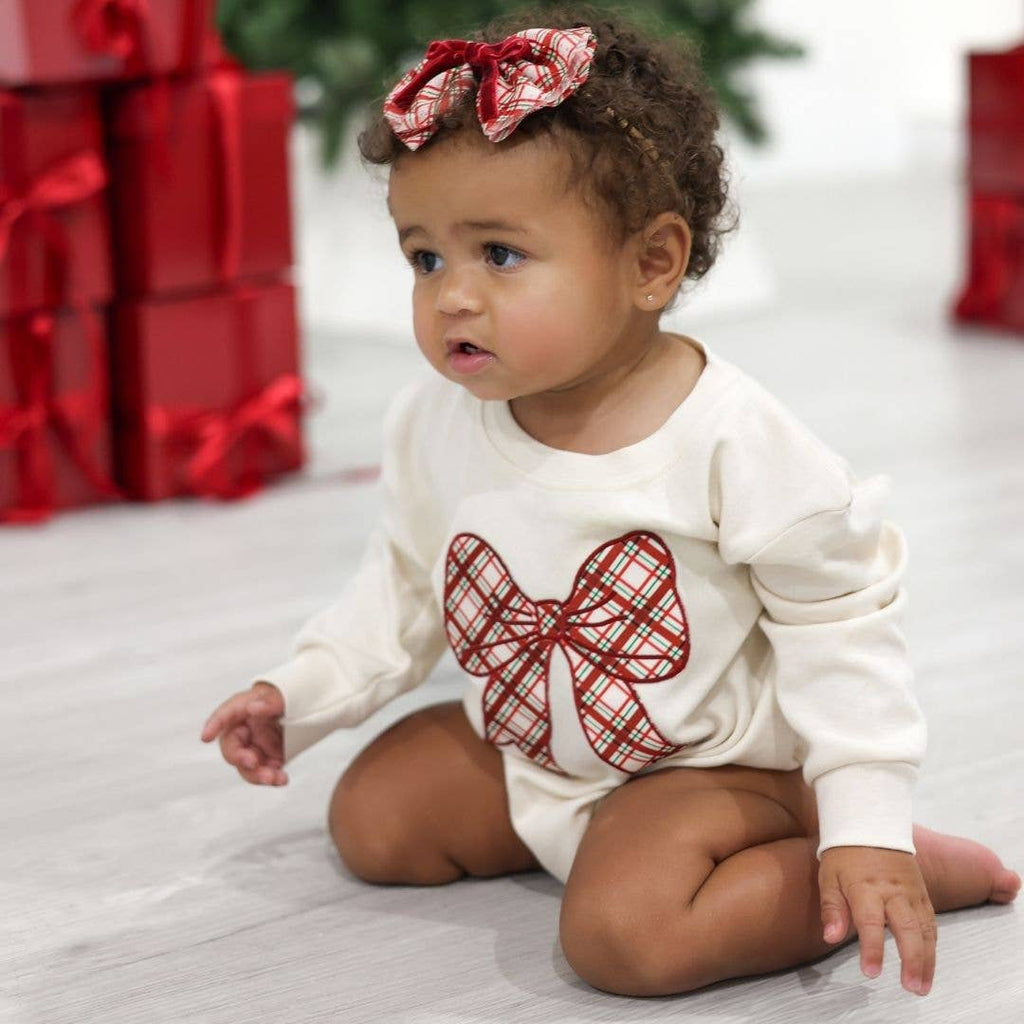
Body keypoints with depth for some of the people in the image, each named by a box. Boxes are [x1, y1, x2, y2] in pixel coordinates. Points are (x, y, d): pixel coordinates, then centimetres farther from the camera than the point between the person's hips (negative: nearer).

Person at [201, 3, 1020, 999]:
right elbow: (408, 579, 10)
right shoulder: (435, 423, -10)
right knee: (370, 821, 3)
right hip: (518, 753, 7)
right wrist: (304, 692, 1)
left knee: (625, 933, -29)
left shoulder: (729, 439, -26)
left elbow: (836, 622, -18)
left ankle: (893, 861, -9)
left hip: (713, 760, -7)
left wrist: (865, 824, -23)